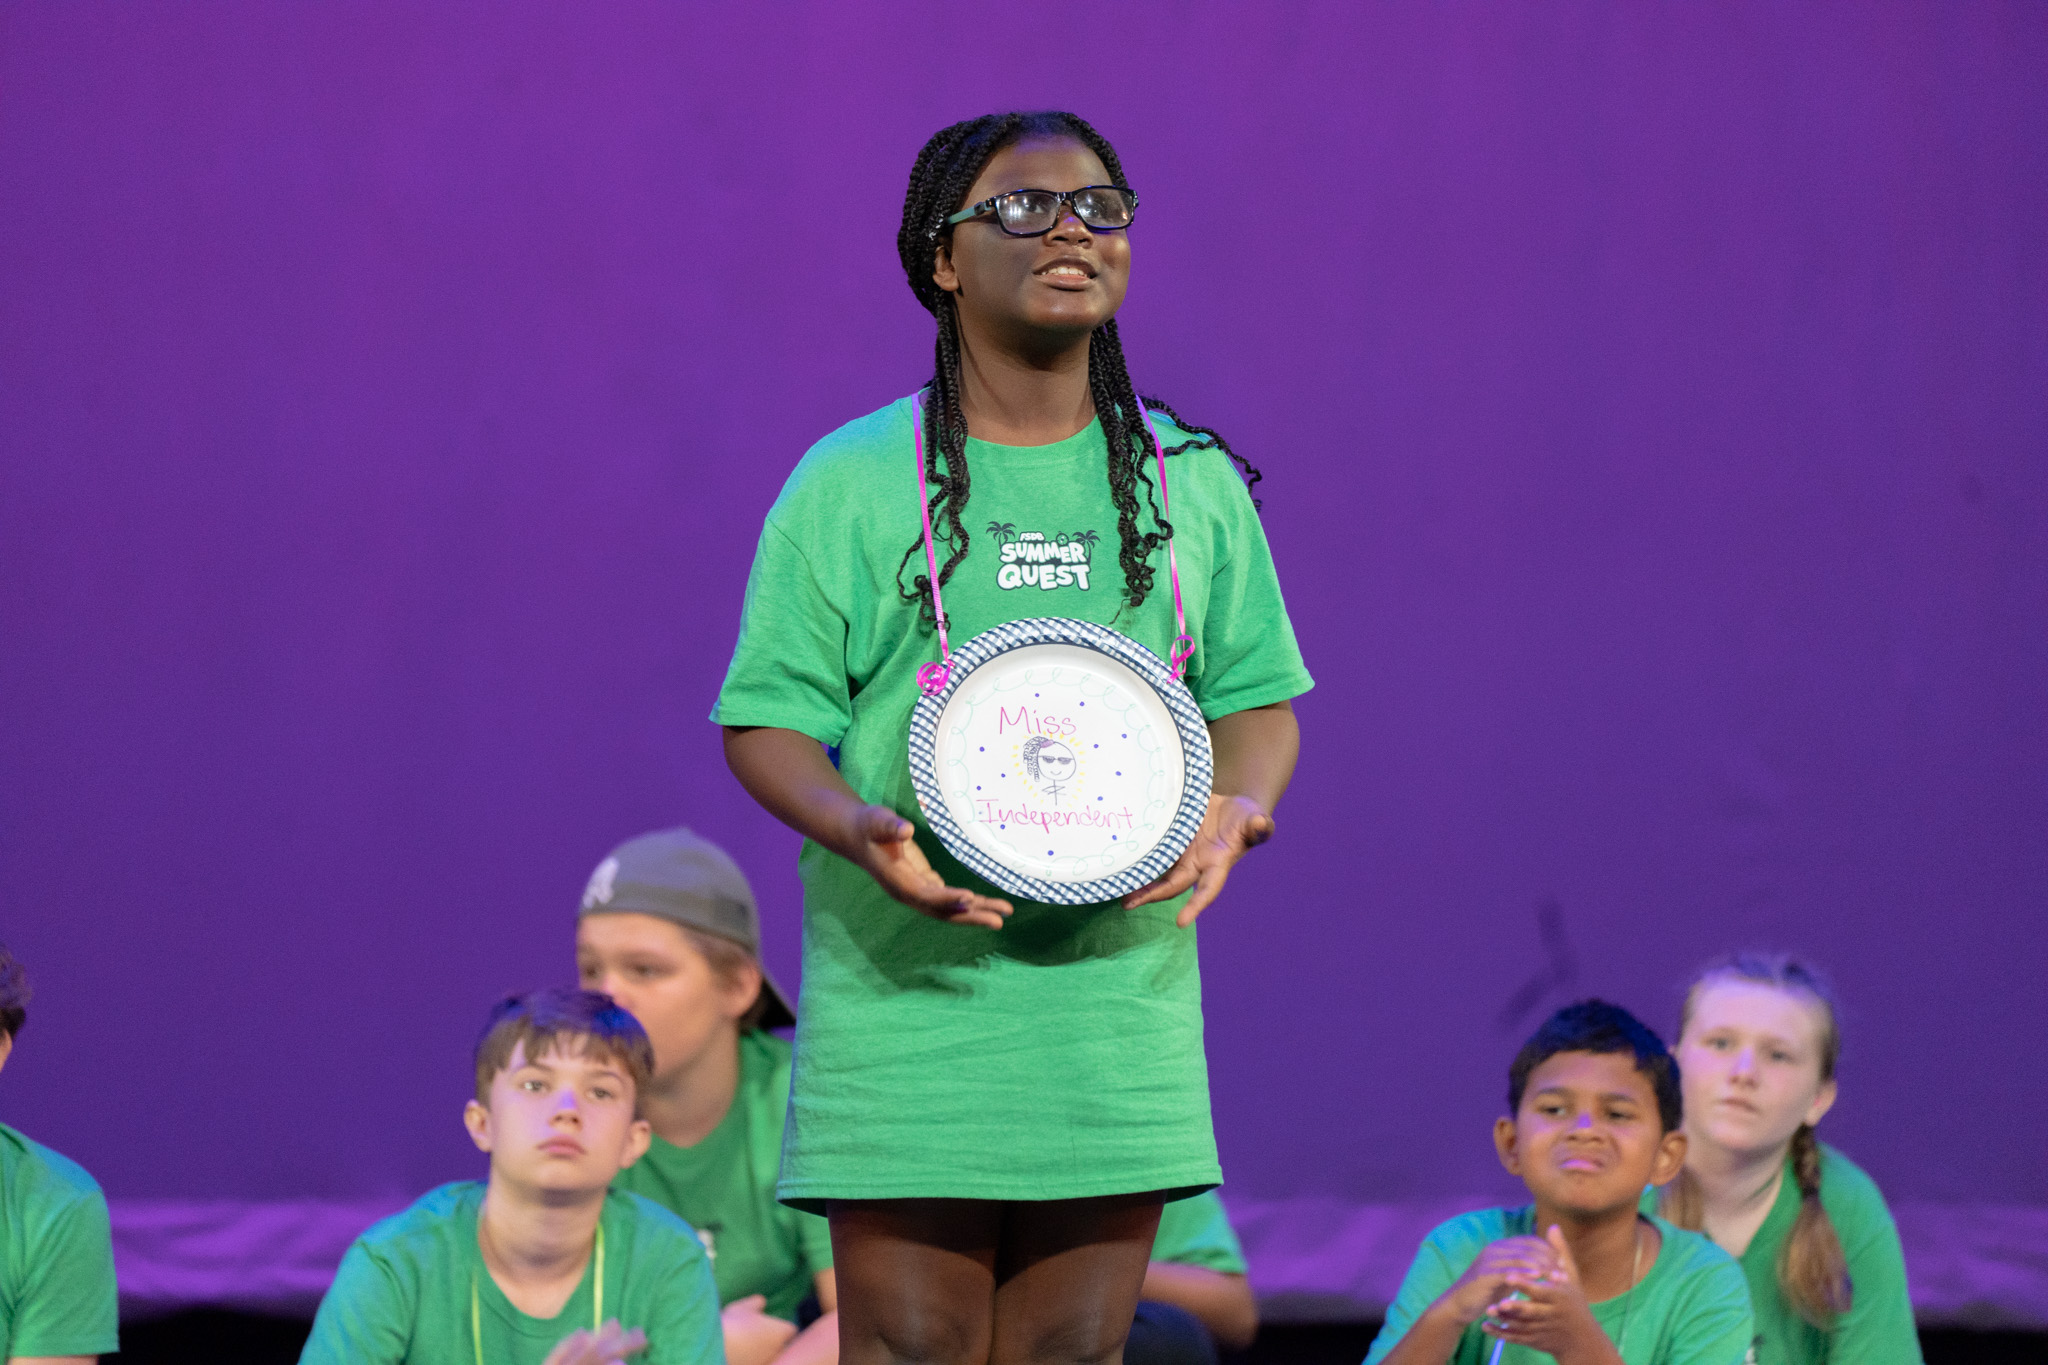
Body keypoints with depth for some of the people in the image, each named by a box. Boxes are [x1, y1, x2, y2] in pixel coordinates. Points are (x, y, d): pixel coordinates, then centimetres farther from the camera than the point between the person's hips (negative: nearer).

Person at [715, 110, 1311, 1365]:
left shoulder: (1194, 482, 12)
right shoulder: (851, 483, 2)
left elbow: (1259, 695, 16)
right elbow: (769, 718, 2)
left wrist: (1238, 806, -6)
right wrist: (859, 828, -19)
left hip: (1119, 981, 3)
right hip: (910, 986, -3)